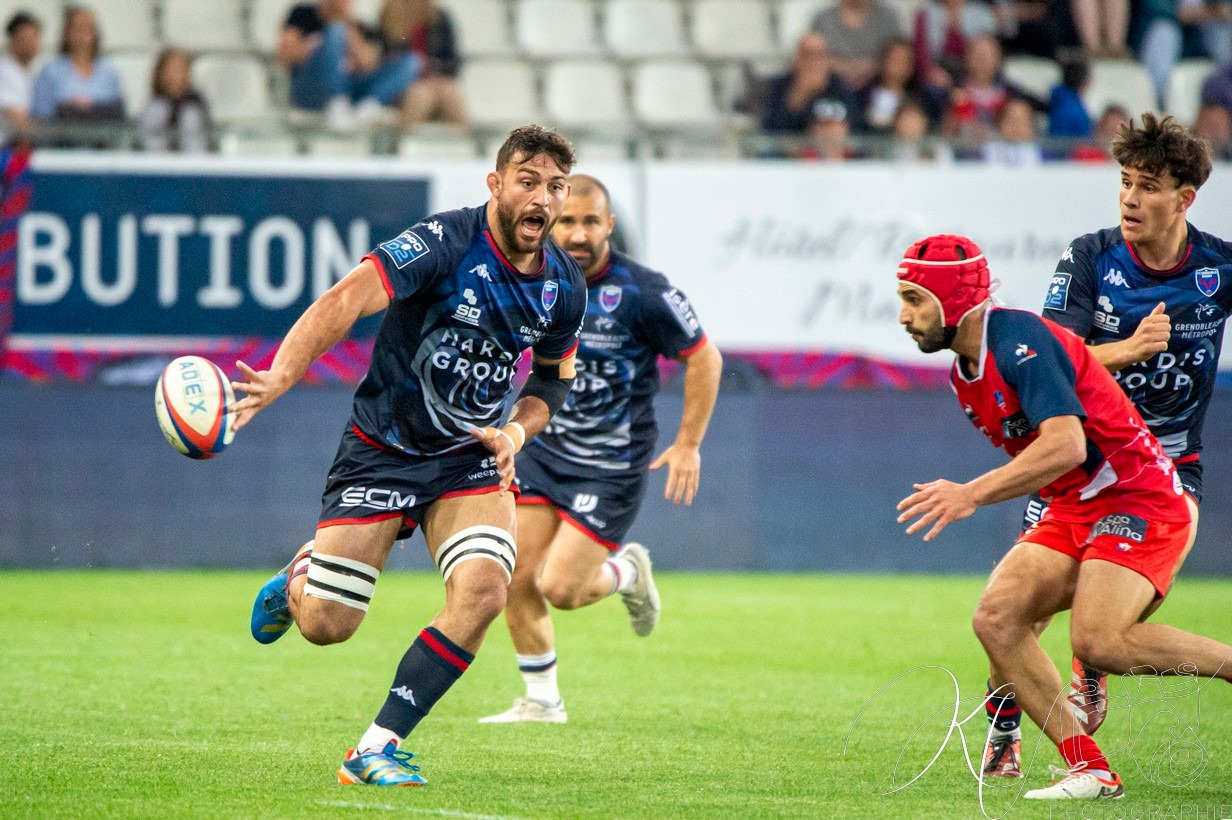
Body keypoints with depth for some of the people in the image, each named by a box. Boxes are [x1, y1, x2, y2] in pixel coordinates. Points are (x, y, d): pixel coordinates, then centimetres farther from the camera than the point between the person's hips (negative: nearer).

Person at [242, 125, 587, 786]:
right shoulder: (445, 243, -21)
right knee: (325, 625, -5)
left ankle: (378, 748, -12)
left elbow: (555, 377, 16)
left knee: (483, 590, -23)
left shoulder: (564, 286, -2)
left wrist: (516, 431, -6)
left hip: (471, 459, 4)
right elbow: (346, 300, -32)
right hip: (381, 450, -4)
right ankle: (299, 576, 36)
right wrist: (281, 375, -48)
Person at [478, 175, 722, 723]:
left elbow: (704, 358, -8)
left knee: (560, 588, -10)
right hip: (544, 447, 5)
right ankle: (542, 701, 17)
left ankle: (628, 572, 23)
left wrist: (688, 444, -8)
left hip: (613, 465, -5)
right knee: (517, 579, -2)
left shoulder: (643, 292, -18)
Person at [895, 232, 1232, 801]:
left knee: (1099, 641, -27)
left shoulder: (1019, 339, -18)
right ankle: (1090, 770, -9)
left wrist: (973, 494, -34)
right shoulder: (964, 374, 11)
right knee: (996, 618, -11)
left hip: (1139, 498, -9)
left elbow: (1066, 445, -31)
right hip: (1073, 511, 9)